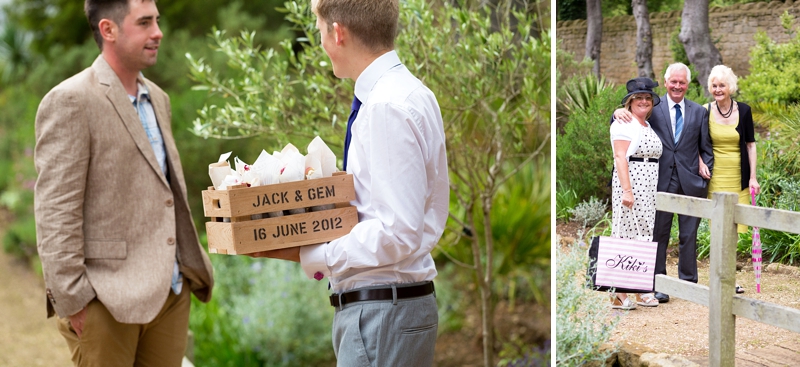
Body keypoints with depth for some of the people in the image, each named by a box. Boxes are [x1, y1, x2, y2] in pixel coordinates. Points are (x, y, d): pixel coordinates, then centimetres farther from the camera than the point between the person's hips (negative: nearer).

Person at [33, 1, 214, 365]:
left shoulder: (157, 98, 16)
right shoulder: (69, 101, -10)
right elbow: (54, 210, -14)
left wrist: (192, 266, 17)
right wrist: (71, 300, -17)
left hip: (171, 293, 7)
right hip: (106, 301, -7)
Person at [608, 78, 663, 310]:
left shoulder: (648, 126, 20)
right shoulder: (624, 124, -7)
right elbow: (620, 157, -15)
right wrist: (627, 190, -23)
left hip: (648, 187, 9)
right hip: (630, 183, -9)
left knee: (643, 234, 10)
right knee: (627, 235, -9)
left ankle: (641, 291, 16)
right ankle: (619, 294, -7)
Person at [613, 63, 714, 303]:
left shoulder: (699, 112, 11)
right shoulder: (654, 107, 4)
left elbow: (706, 148, 13)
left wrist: (706, 167, -2)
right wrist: (619, 112, -21)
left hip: (690, 181, 2)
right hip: (662, 179, -2)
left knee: (689, 235, 8)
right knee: (658, 233, 2)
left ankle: (688, 281, 18)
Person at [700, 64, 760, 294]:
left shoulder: (743, 110, 0)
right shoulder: (705, 111, -2)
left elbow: (750, 144, 4)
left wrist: (753, 177, 0)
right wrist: (700, 163, -9)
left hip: (739, 176, 1)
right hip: (716, 175, -1)